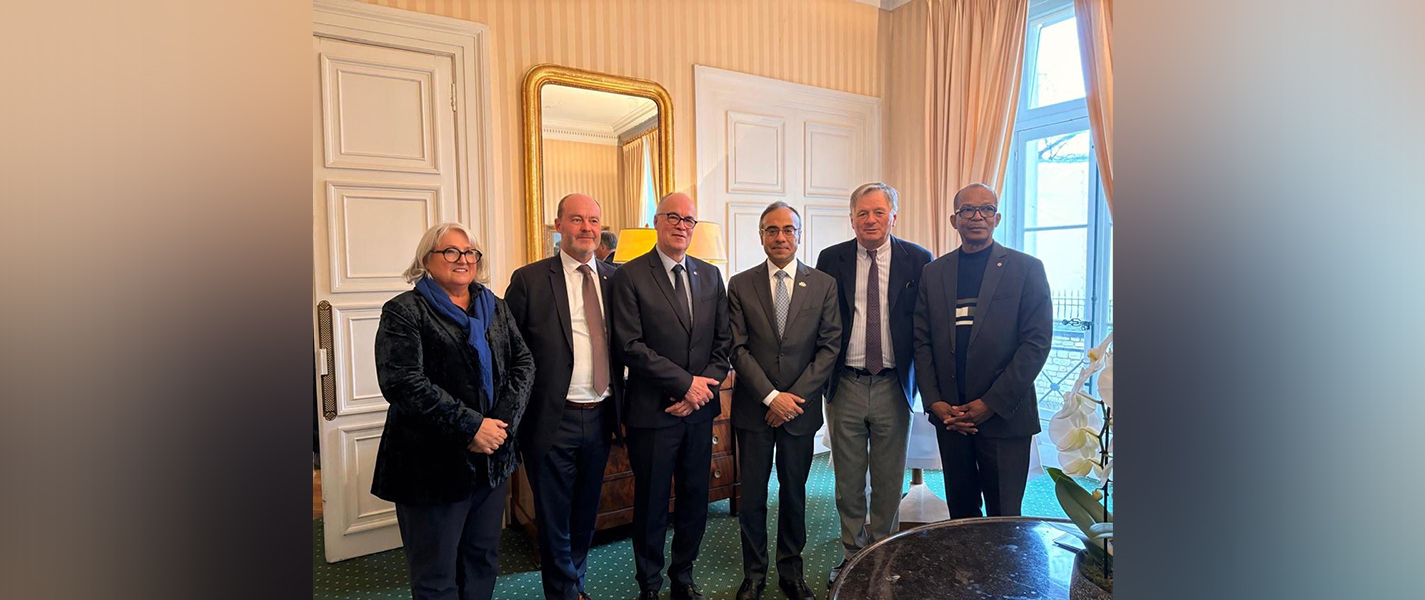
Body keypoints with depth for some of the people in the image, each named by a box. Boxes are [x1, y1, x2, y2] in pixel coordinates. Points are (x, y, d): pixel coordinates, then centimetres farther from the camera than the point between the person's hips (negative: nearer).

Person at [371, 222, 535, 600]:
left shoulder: (496, 309, 11)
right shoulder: (404, 311, -6)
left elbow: (523, 363, 4)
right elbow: (402, 382, -17)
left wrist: (504, 420, -12)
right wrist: (470, 426, -20)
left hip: (493, 456, 5)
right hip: (434, 464, -5)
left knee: (483, 561, 18)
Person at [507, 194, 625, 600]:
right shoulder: (529, 280, -7)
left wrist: (619, 406, 6)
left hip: (600, 418, 4)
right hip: (553, 420, -3)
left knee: (586, 513, 20)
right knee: (554, 517, 11)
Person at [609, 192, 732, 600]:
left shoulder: (710, 275, 9)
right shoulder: (630, 276, -7)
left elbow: (723, 340, 8)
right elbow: (630, 345, -14)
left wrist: (705, 385, -6)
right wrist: (685, 383, -15)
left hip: (699, 409, 5)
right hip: (652, 411, -4)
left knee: (695, 498, 15)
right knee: (652, 502, 10)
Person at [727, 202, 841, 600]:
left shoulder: (824, 285, 2)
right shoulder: (740, 285, 1)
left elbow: (830, 347, -2)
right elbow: (738, 348, -4)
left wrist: (796, 396, -10)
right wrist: (771, 397, -12)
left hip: (800, 407, 1)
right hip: (753, 408, 0)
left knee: (794, 493, 13)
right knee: (752, 496, 8)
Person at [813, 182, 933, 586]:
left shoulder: (917, 260, 1)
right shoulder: (831, 260, 3)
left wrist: (922, 378, -3)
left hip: (893, 386, 0)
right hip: (845, 385, 1)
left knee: (889, 479, 12)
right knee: (848, 480, 12)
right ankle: (852, 554, 31)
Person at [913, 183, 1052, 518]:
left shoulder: (1027, 269, -1)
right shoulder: (934, 272, 8)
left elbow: (1036, 343, -7)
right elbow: (921, 342, 5)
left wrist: (992, 403, -12)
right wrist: (934, 403, -5)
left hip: (1004, 416, -3)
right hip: (949, 415, 3)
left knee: (1004, 519, 6)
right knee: (960, 512, 15)